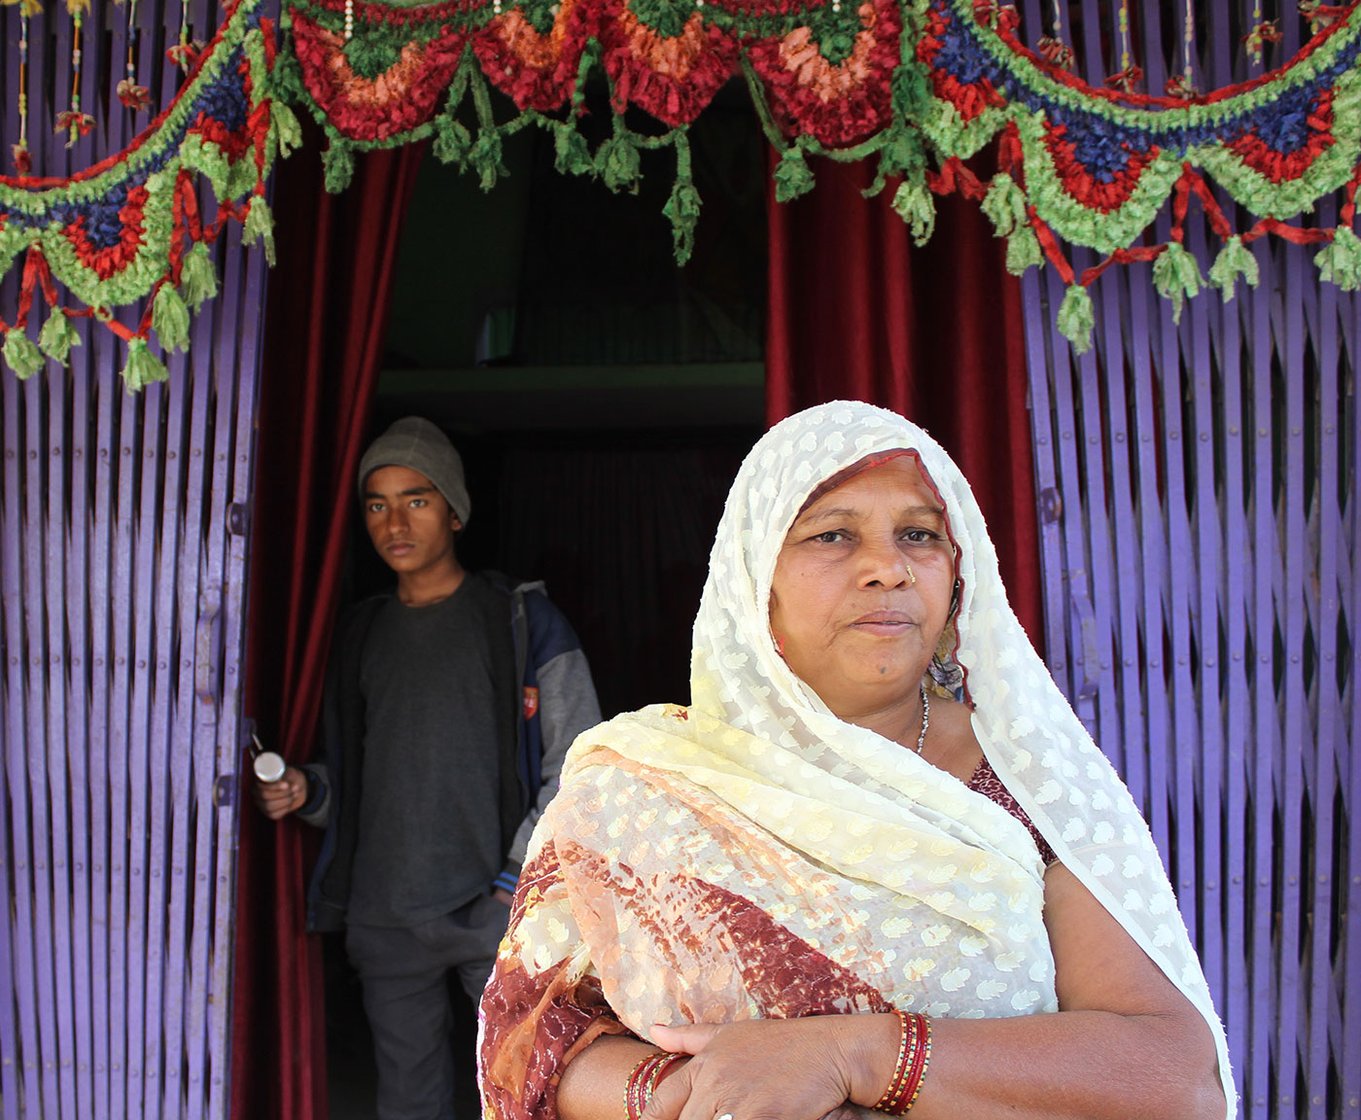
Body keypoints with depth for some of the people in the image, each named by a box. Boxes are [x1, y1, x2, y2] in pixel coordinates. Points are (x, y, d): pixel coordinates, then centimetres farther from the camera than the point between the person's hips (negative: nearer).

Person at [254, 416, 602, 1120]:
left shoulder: (520, 619, -1)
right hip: (384, 916, 4)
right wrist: (305, 791, 0)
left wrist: (520, 878, -10)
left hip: (498, 910, -4)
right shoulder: (361, 632, 13)